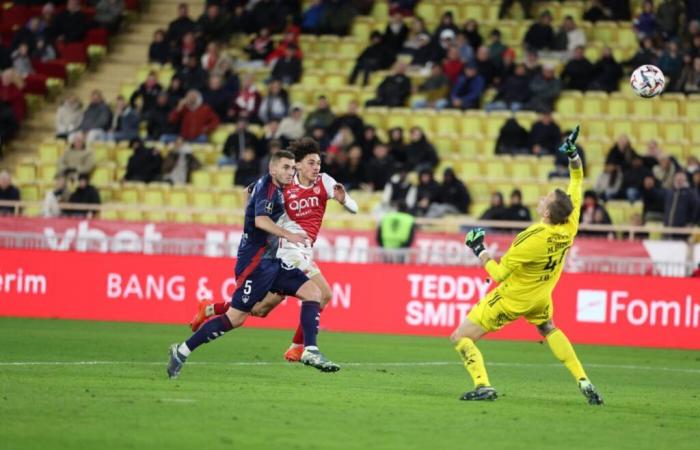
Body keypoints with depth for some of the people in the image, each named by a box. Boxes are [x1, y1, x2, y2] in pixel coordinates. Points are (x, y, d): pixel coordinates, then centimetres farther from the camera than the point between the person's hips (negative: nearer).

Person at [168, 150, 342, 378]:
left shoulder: (276, 189, 15)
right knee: (235, 318, -9)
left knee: (313, 292, -3)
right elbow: (260, 220, -27)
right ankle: (182, 350, 1)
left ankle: (310, 351, -9)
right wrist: (288, 235, -35)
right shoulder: (267, 186, -12)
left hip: (271, 260, 10)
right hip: (256, 261, -10)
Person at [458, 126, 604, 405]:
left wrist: (479, 249, -17)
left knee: (460, 338, -2)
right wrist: (573, 156, 0)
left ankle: (483, 385, -20)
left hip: (511, 298, -7)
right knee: (549, 330, 35)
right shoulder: (570, 228, -17)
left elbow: (499, 274, -26)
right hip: (540, 298, 7)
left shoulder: (532, 240, -34)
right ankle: (583, 381, 22)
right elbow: (577, 186, -1)